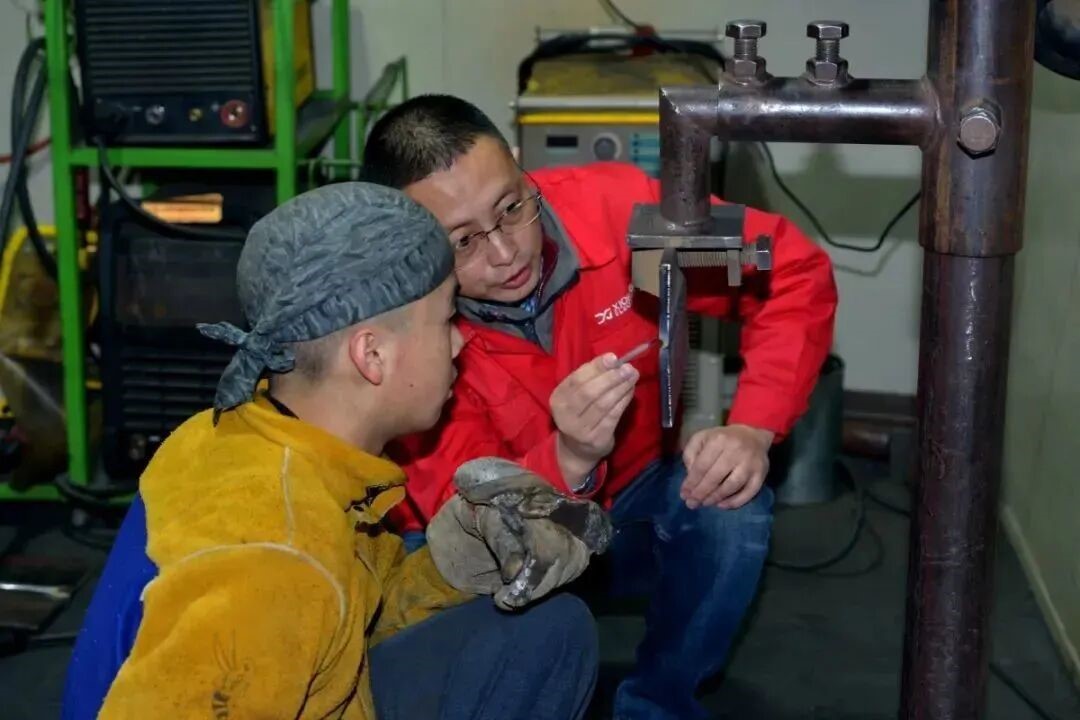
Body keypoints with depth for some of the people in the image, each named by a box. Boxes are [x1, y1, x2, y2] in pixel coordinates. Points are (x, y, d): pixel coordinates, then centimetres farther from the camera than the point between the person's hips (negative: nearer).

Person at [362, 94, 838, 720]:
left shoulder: (611, 207, -25)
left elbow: (796, 272, -17)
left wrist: (754, 427, -29)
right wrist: (568, 461, -48)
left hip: (634, 503, 1)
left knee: (733, 509, -28)